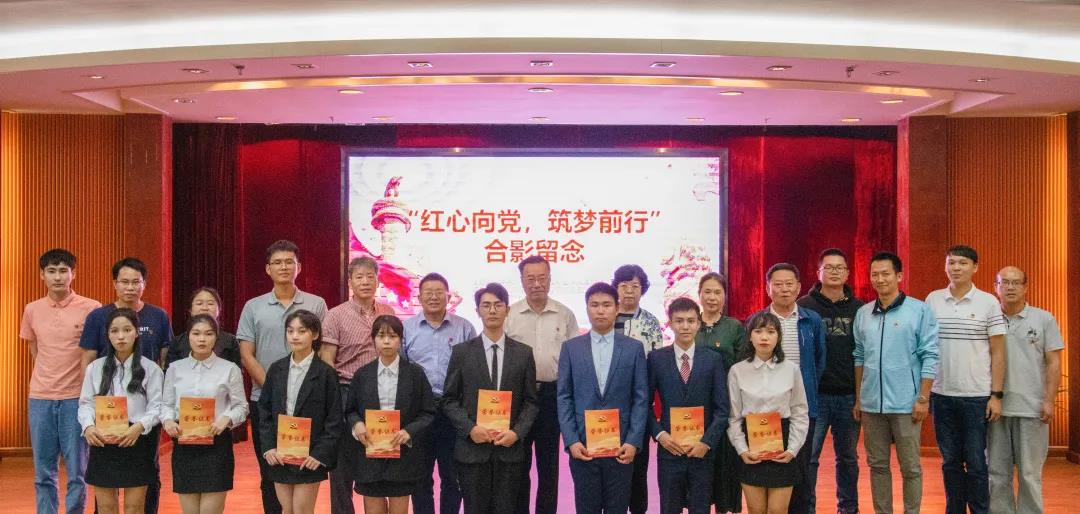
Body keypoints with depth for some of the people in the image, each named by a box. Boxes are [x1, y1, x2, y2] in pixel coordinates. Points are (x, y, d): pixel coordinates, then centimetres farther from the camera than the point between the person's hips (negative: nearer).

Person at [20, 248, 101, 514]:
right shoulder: (32, 310, 8)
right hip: (40, 398, 3)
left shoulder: (91, 309, -4)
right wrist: (49, 377, 11)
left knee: (76, 471, 0)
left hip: (76, 397, -3)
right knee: (43, 473, 8)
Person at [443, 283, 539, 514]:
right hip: (472, 448, -1)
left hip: (510, 448, 1)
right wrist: (470, 428, -12)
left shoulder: (523, 353, 6)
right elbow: (449, 399, 3)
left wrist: (517, 432, -10)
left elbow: (530, 402, 6)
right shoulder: (462, 352, 3)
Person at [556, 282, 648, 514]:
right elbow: (564, 398, 3)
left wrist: (633, 441, -8)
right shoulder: (571, 348, 5)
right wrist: (571, 440, -7)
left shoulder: (634, 348, 4)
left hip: (621, 445, 0)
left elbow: (641, 398, 1)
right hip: (582, 445, 0)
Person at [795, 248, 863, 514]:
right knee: (808, 457, 1)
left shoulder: (859, 309, 6)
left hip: (849, 395, 2)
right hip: (814, 394, -2)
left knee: (848, 457, 12)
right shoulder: (804, 307, -1)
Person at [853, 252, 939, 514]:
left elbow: (929, 357, -6)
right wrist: (858, 399, 11)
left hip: (905, 404, -4)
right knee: (877, 465, 12)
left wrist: (923, 399, -10)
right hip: (871, 404, 4)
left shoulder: (920, 311, -5)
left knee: (910, 467, 4)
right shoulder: (863, 314, 7)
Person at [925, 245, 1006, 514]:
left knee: (976, 463, 2)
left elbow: (998, 352, -1)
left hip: (977, 396, -2)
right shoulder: (932, 300, 6)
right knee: (950, 461, 10)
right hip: (941, 394, 3)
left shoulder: (988, 303, -1)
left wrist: (996, 395, -6)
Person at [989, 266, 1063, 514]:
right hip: (997, 408, 2)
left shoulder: (1044, 320, 3)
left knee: (1030, 474, 3)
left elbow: (1053, 363, 1)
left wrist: (1049, 400, -8)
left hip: (1031, 409, -2)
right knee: (996, 474, 7)